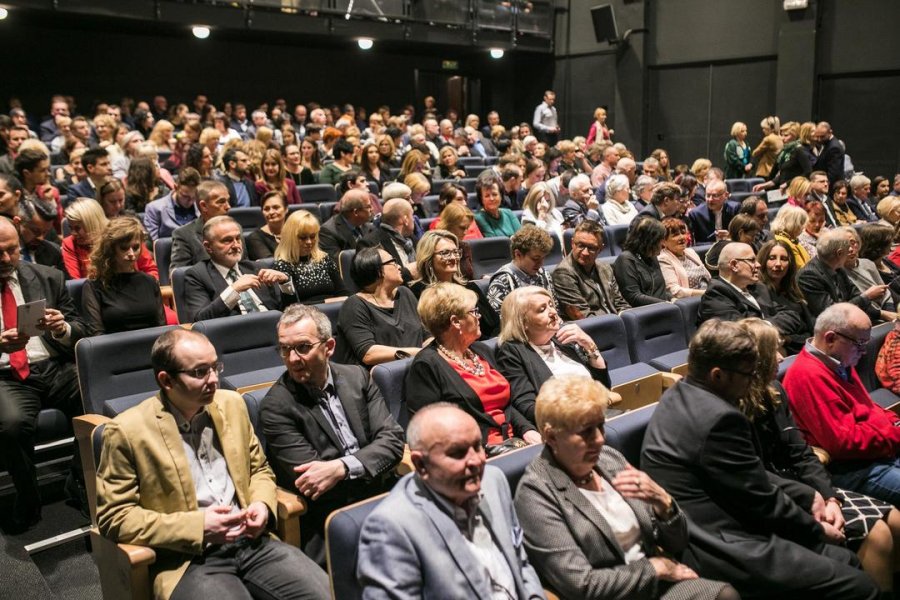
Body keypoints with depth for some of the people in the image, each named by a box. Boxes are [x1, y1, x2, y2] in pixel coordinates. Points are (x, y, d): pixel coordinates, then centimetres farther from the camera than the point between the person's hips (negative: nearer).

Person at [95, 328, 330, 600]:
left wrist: (262, 505, -4)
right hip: (188, 558, -4)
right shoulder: (127, 430, -7)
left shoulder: (232, 404, 7)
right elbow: (113, 518, -6)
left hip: (251, 541, 4)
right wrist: (197, 526, -15)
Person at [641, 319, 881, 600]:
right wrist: (818, 530, 5)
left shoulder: (679, 396, 8)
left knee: (845, 559, 15)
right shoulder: (719, 417, -23)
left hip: (704, 532, 10)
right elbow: (764, 501, -12)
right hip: (717, 549, -10)